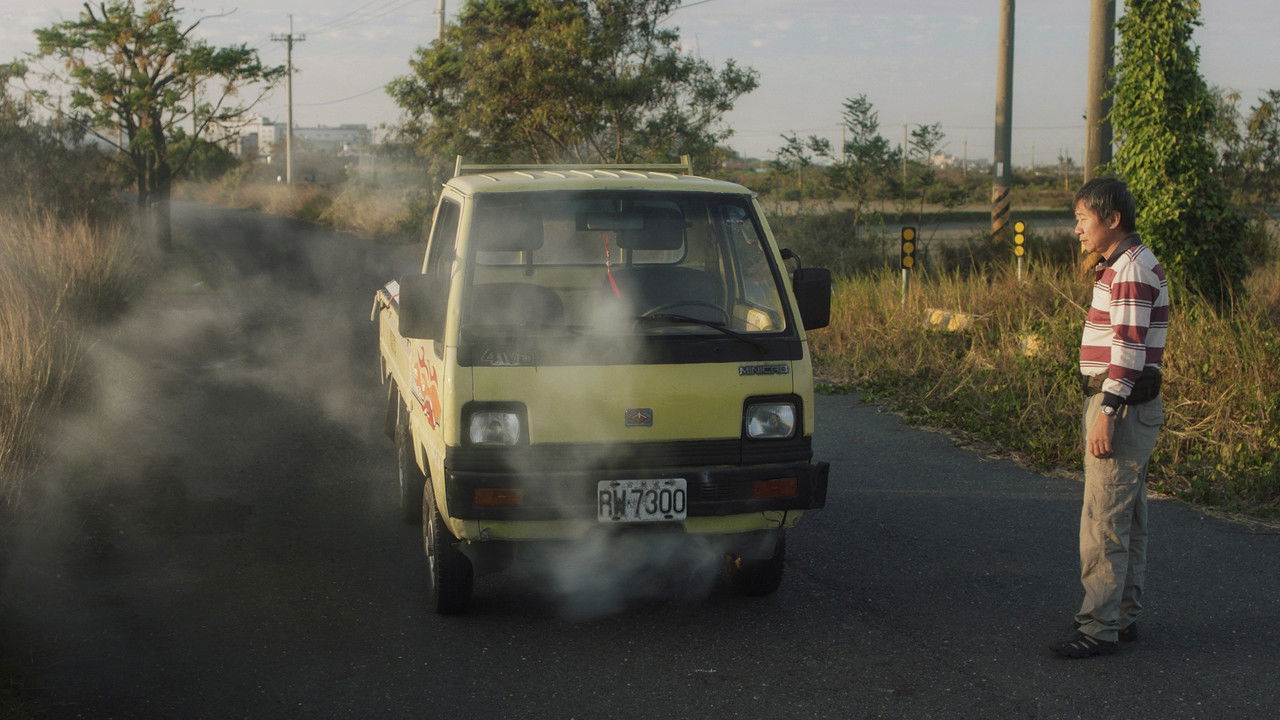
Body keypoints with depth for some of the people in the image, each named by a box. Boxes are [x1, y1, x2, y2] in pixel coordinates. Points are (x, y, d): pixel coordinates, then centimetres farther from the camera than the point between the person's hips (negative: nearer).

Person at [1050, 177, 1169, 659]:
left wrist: (1107, 413, -23)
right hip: (1126, 406, 11)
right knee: (1127, 519, 14)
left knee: (1103, 522, -9)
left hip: (1121, 406, -11)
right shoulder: (1118, 267, 17)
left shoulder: (1132, 270, -16)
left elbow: (1129, 348, -21)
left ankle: (1099, 627, -6)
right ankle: (1124, 616, 21)